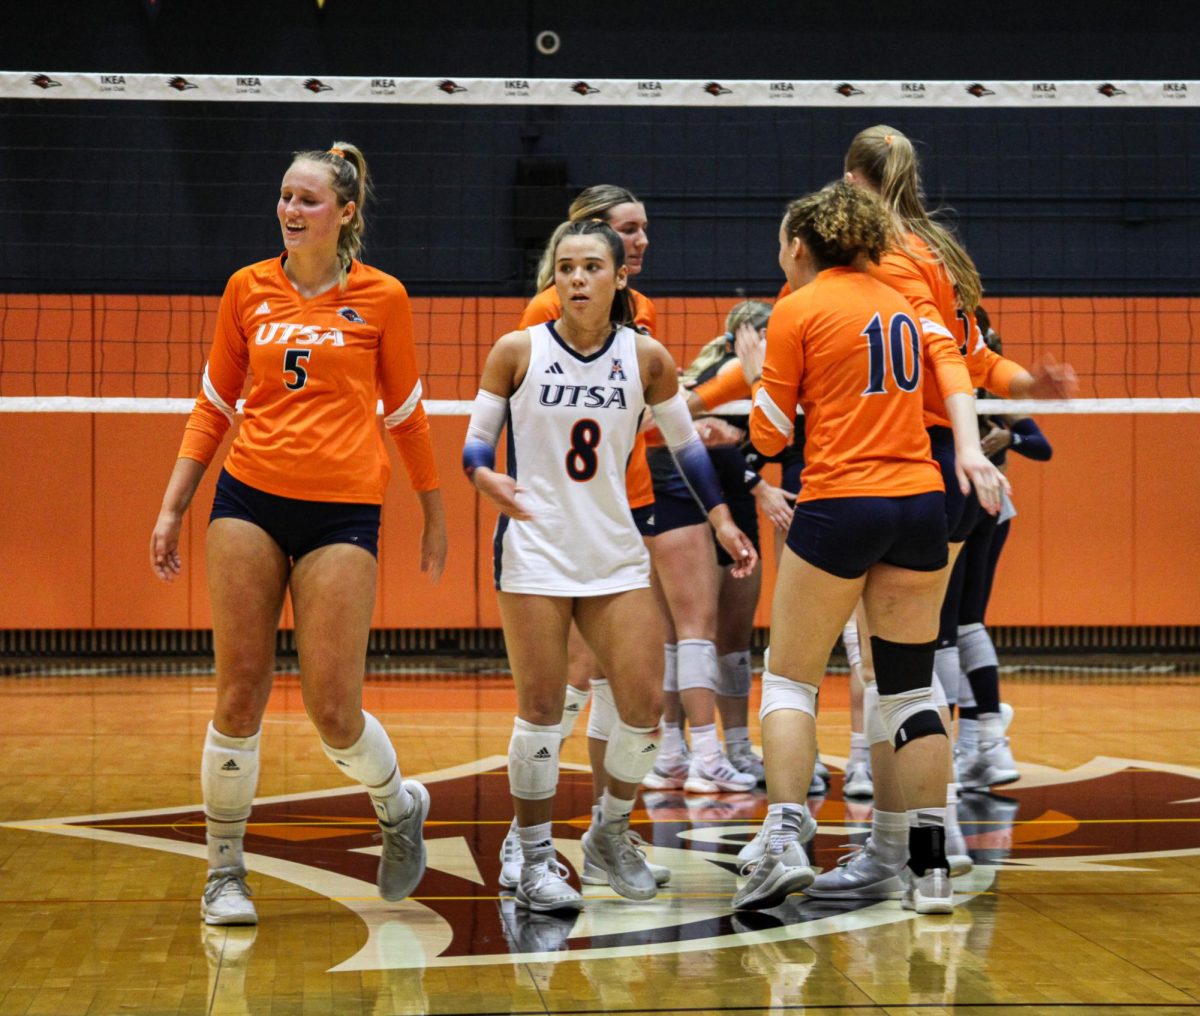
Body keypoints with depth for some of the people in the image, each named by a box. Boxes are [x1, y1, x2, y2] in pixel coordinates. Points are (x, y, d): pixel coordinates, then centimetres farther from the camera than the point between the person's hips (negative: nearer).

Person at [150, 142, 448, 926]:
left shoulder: (382, 297, 2)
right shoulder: (247, 289, 8)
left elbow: (406, 413, 12)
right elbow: (213, 406, 15)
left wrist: (435, 513, 16)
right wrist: (173, 508, 11)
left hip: (342, 509, -2)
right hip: (249, 499, 2)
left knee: (332, 708, -6)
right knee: (240, 692, 0)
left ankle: (399, 807, 26)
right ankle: (226, 872, 15)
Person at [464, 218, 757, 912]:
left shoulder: (646, 357, 2)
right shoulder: (518, 351, -3)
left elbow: (685, 443, 13)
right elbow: (476, 439, 2)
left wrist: (722, 519, 7)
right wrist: (486, 476, -20)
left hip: (618, 556, 3)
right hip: (534, 553, -2)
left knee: (646, 705, -3)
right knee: (541, 710, -4)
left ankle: (610, 833, 22)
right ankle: (536, 860, 11)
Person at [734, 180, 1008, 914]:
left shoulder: (798, 310, 0)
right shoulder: (904, 304, 16)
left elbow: (770, 434, 1)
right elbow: (955, 375, 1)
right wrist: (970, 451, -12)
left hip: (839, 505, -5)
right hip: (921, 504, 5)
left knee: (790, 681, 5)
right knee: (912, 688, 9)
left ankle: (785, 843, -11)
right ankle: (932, 868, 5)